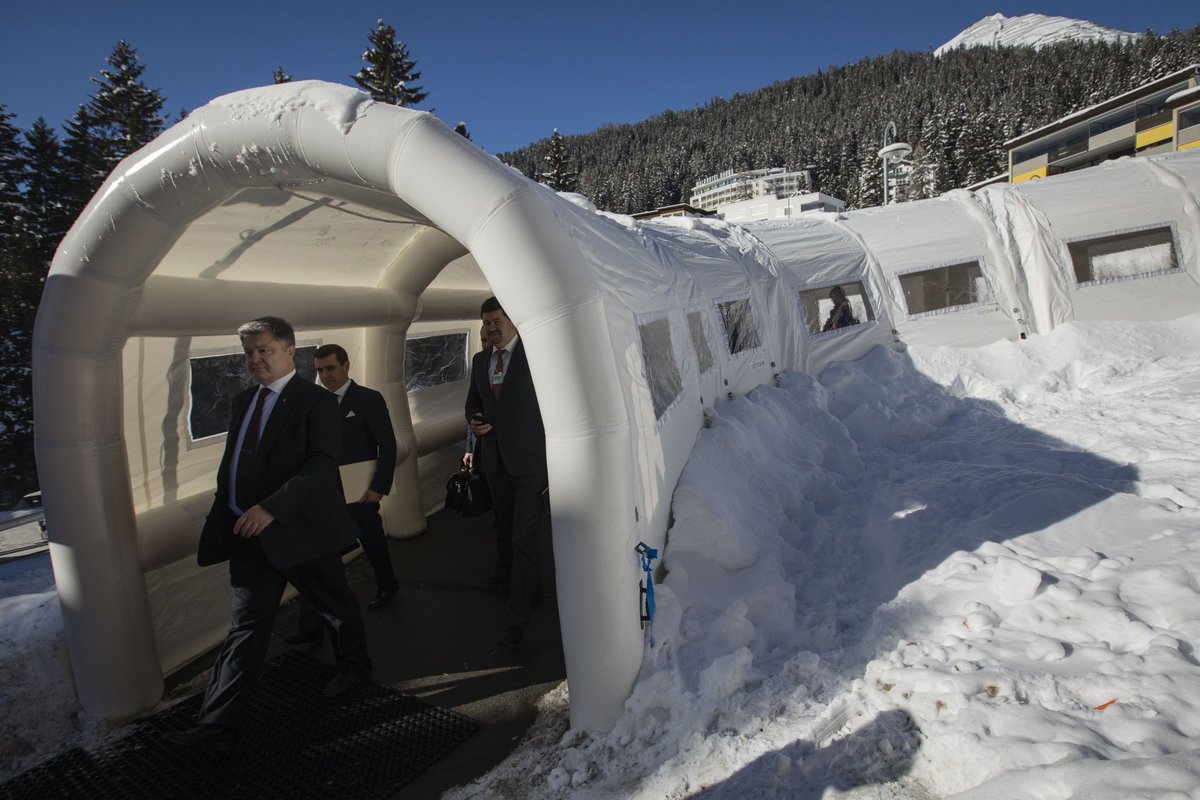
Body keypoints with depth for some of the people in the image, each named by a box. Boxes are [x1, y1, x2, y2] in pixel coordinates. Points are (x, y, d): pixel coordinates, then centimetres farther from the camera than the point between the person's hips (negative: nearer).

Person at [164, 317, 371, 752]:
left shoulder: (316, 402, -12)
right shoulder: (243, 401, 12)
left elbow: (322, 463, -23)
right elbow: (231, 462, 17)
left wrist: (271, 508, -30)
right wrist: (223, 516, 11)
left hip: (298, 529, -6)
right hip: (249, 533, 6)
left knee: (335, 604, 15)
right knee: (246, 626, 9)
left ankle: (353, 663, 42)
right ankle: (217, 725, 15)